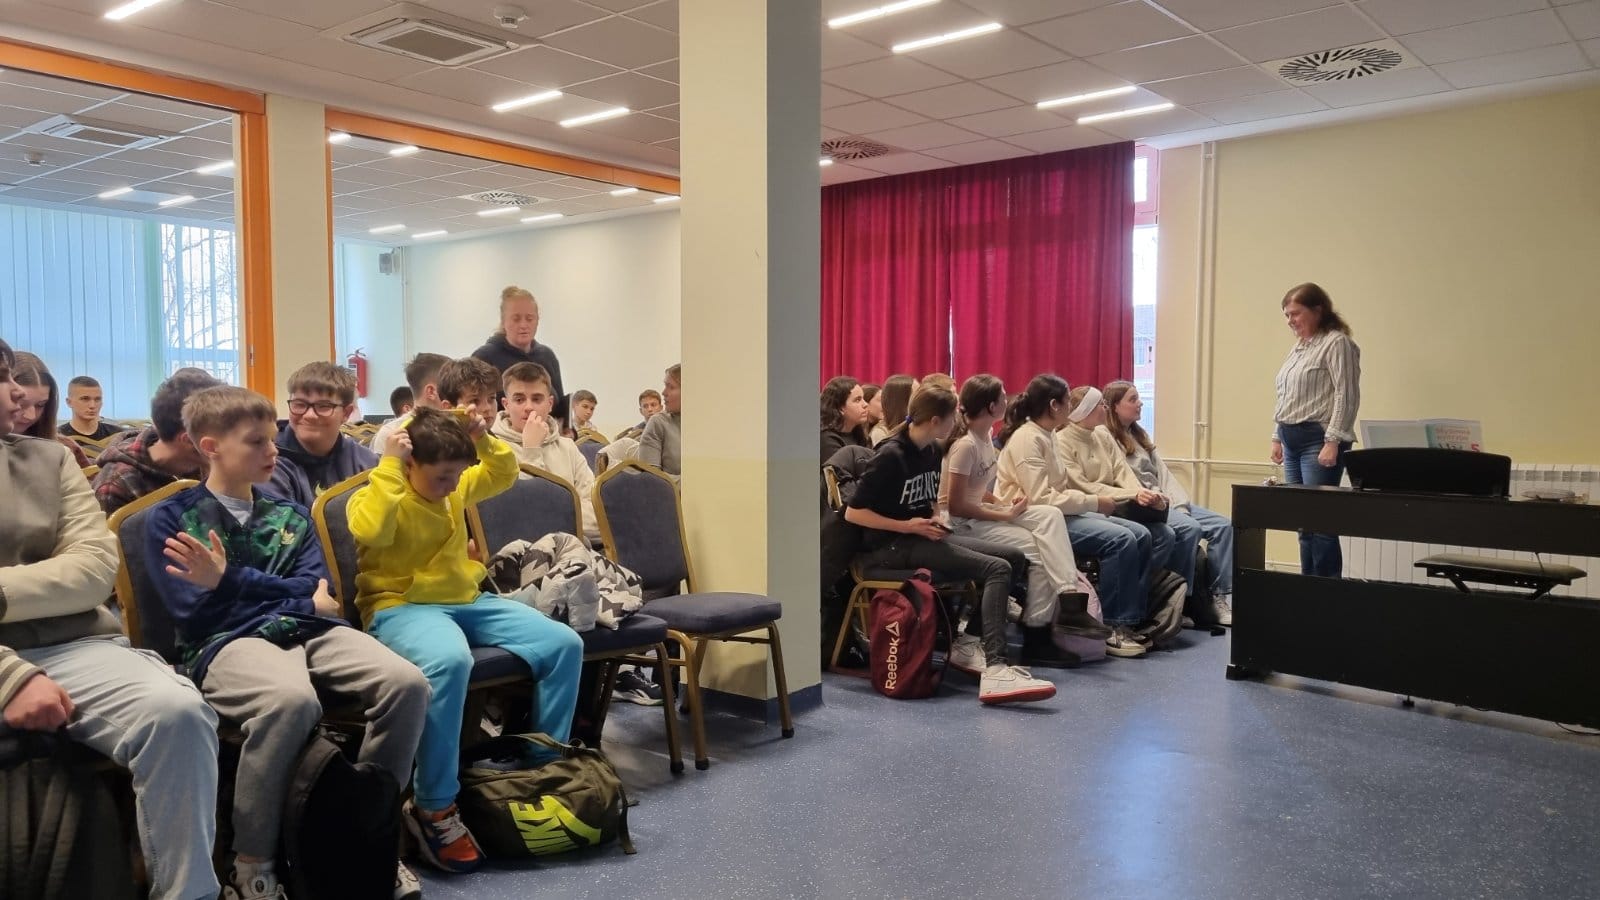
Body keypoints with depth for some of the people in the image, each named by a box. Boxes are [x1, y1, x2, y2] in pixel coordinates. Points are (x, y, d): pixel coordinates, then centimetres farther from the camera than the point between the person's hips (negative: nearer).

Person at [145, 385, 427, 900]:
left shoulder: (290, 515, 22)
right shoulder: (171, 518, 8)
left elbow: (316, 591, 8)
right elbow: (192, 614, -2)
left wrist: (232, 579, -5)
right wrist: (289, 594, -2)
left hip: (307, 631, 5)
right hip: (226, 642, -4)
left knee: (407, 682, -24)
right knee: (291, 700, -40)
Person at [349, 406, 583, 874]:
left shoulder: (455, 488, 10)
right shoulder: (381, 494, -9)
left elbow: (505, 475, 21)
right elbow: (369, 530, -31)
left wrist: (485, 440, 3)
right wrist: (389, 464, -26)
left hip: (467, 601, 7)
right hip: (402, 607, -7)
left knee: (564, 643, -8)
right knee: (450, 661, -42)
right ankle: (433, 808, -28)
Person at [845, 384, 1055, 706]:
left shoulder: (933, 451, 11)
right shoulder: (890, 456, -13)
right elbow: (853, 513, -14)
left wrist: (935, 520, 4)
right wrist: (908, 526, -16)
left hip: (920, 538, 9)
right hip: (888, 548, -9)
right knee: (997, 569, -23)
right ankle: (994, 670, -33)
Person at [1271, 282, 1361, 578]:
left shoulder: (1337, 343, -7)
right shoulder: (1298, 347, 19)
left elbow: (1346, 397, -14)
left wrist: (1332, 442, -20)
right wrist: (1277, 437, 19)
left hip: (1319, 440, -8)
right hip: (1292, 441, 8)